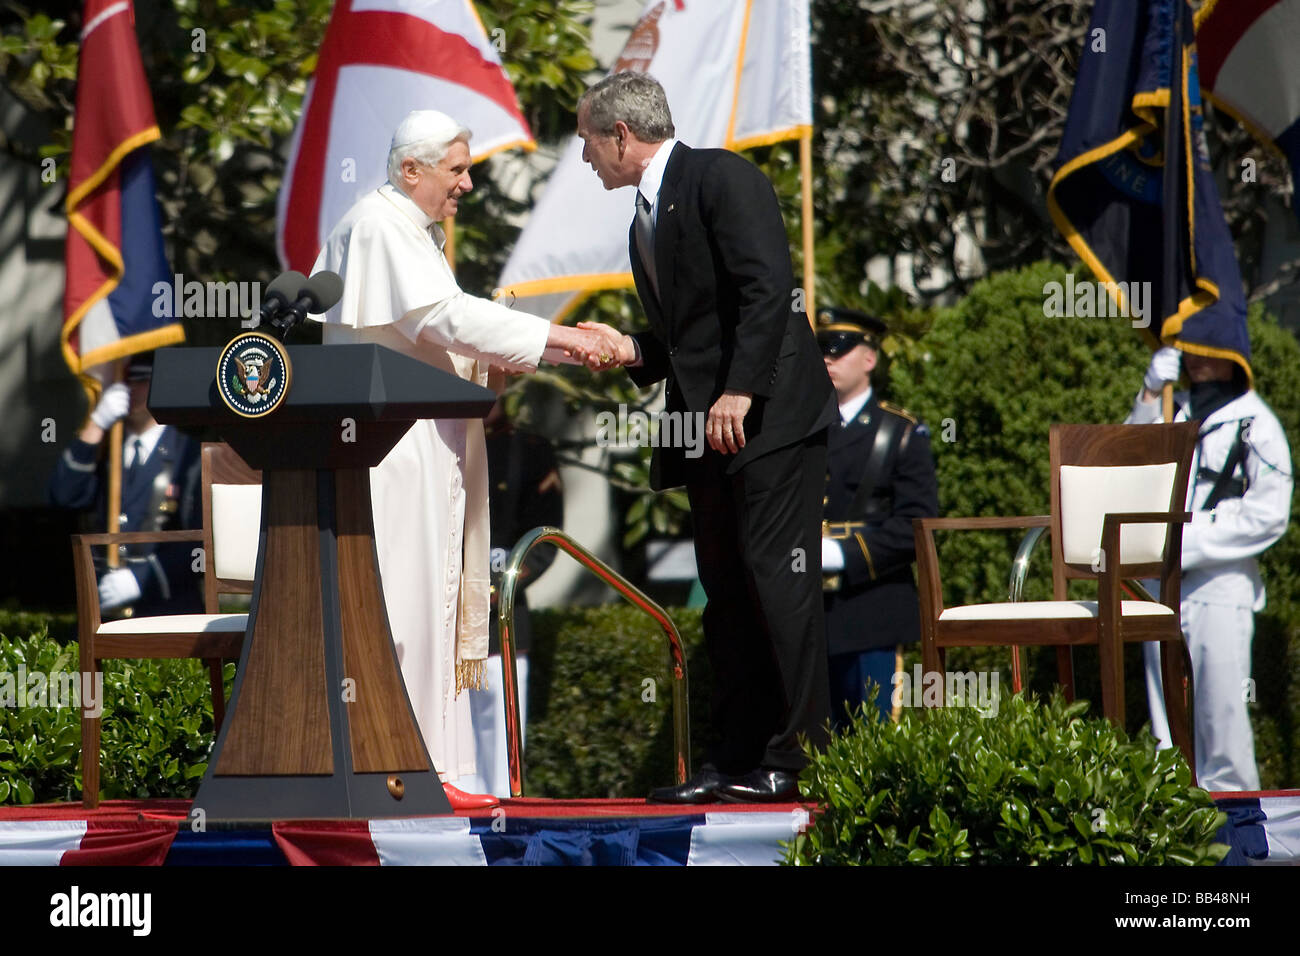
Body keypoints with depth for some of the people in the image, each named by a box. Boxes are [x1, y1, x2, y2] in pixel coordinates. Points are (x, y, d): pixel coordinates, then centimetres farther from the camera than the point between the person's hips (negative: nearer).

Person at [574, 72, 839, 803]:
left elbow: (769, 288, -17)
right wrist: (634, 352, 7)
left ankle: (798, 756, -10)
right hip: (708, 432, 10)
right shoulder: (646, 222, 21)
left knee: (777, 584, -11)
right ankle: (738, 758, 10)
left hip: (769, 416, -10)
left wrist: (739, 392, -22)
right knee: (727, 597, 8)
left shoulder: (721, 178, -7)